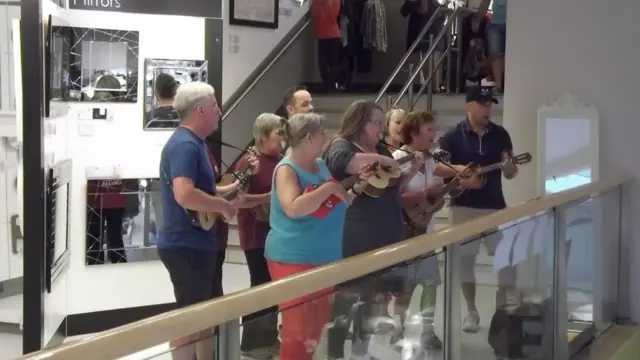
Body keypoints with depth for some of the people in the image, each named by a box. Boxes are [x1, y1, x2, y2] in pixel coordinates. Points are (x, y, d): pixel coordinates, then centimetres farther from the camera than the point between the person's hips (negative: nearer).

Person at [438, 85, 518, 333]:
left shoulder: (500, 134, 5)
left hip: (495, 206, 2)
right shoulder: (453, 136, -4)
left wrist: (509, 167, -14)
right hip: (464, 207, -2)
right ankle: (472, 311, 15)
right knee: (465, 259, 3)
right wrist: (462, 180, -19)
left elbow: (511, 174, 10)